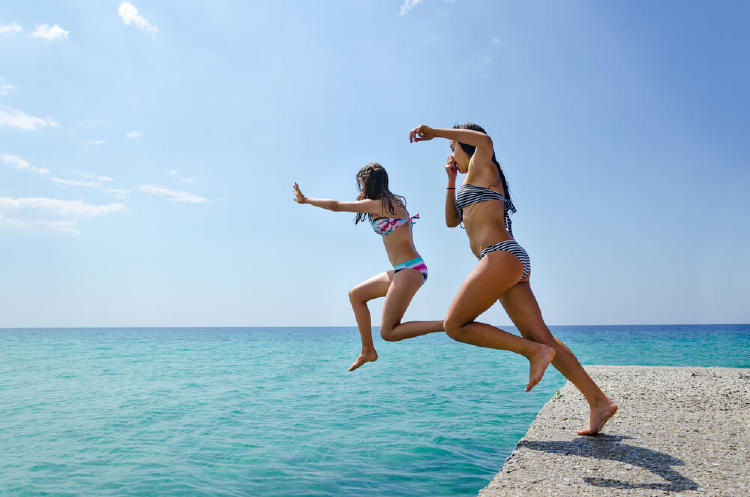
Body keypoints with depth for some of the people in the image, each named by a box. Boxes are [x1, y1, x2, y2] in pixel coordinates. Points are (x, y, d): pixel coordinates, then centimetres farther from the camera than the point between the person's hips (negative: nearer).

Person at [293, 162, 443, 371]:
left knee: (388, 333, -8)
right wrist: (364, 199, 25)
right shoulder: (394, 202, 14)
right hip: (404, 270, 10)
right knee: (356, 294, 17)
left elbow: (336, 206, -3)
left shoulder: (377, 203, -10)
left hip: (409, 270, -10)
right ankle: (368, 351, 19)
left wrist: (305, 200, 11)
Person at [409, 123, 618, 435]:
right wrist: (451, 180, 29)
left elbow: (485, 140, -17)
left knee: (454, 325, -9)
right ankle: (599, 402, 2)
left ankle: (534, 352, -12)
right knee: (542, 338, 3)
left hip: (501, 256, -10)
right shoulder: (472, 185, 31)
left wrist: (434, 132, -11)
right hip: (514, 264, 10)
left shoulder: (482, 168, 6)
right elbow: (451, 221, 36)